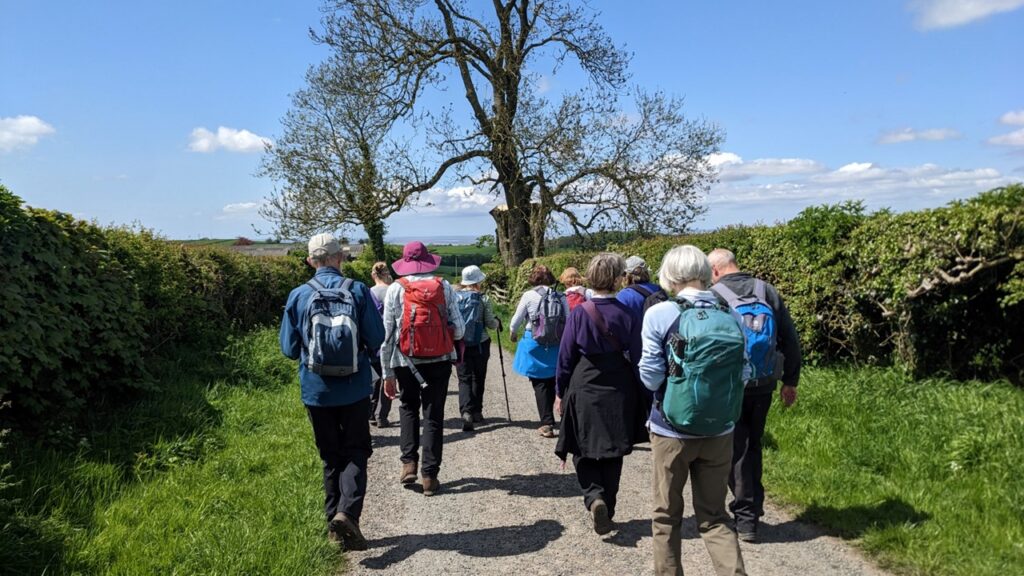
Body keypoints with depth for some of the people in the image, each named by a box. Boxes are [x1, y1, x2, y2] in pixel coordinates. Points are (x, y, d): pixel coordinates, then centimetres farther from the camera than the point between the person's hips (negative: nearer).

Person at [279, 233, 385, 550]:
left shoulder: (298, 296, -4)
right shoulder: (358, 290, -8)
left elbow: (289, 349, 1)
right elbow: (377, 339, -6)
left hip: (317, 391, 2)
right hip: (355, 389, -2)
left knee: (331, 457, 15)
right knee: (355, 453, 10)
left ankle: (335, 523, 17)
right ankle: (347, 512, -9)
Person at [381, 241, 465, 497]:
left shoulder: (395, 289, -3)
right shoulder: (444, 286, -2)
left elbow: (387, 334, -3)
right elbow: (458, 329, -4)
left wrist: (387, 374, 3)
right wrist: (453, 337, 20)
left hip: (406, 361, 0)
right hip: (439, 360, 0)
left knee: (408, 408, 22)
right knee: (434, 415, 9)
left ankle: (409, 463, 12)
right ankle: (430, 475, 11)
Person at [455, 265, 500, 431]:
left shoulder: (453, 297, 0)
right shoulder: (483, 299, -7)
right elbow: (491, 324, -5)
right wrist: (497, 322, 17)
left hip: (459, 344, 1)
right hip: (480, 344, -1)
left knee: (464, 378, 2)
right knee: (478, 378, 15)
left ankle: (466, 412, -17)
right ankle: (476, 412, 23)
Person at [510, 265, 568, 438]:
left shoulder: (529, 296, -7)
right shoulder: (560, 297, -1)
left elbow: (516, 320, -1)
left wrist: (512, 334, 18)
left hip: (535, 344, -3)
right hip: (556, 345, 3)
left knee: (540, 384, 5)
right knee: (551, 382, 16)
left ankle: (547, 424, 3)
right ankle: (548, 420, 26)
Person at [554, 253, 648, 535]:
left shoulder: (579, 314, -9)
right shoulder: (627, 316, -7)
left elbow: (566, 357, -4)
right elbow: (635, 359, -2)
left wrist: (560, 393, 7)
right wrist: (641, 399, 8)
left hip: (584, 392, -1)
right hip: (619, 395, 2)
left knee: (583, 451, 12)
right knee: (612, 454, 15)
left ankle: (594, 497, -10)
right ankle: (608, 512, 23)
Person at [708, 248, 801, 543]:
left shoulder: (712, 296, -9)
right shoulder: (767, 290, 3)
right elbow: (790, 338, 5)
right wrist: (790, 380, 13)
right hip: (762, 385, 4)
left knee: (735, 450, 7)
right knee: (753, 445, 20)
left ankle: (746, 515, 10)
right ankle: (753, 506, 28)